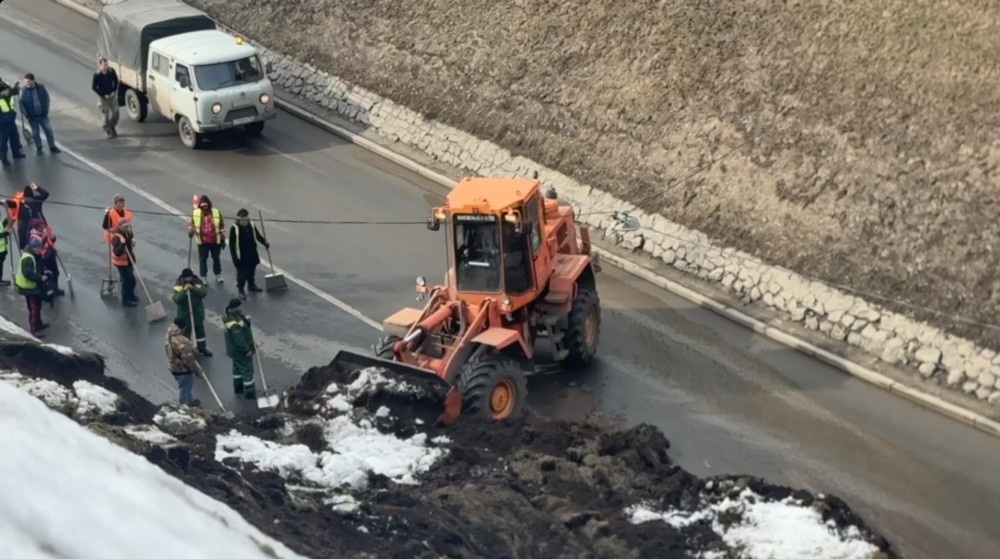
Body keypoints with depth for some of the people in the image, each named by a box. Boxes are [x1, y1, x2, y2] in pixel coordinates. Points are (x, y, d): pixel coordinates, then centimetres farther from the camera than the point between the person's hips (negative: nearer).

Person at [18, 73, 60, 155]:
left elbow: (47, 99, 1)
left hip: (43, 115, 1)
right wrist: (25, 114, -14)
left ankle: (52, 147, 18)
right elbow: (21, 104, -7)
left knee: (49, 130, 4)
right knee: (35, 133, 11)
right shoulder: (24, 91, -13)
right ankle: (38, 148, 27)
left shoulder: (41, 88, -10)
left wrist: (46, 110, -5)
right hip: (32, 116, -1)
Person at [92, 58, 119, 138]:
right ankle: (109, 131, 13)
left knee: (115, 112, 8)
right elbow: (94, 87, -12)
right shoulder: (97, 75, -19)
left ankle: (112, 128, 28)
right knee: (106, 114, 2)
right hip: (104, 96, -3)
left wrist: (114, 91, -5)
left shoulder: (111, 71, -10)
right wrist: (102, 95, -13)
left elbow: (116, 81, 5)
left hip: (113, 95, 3)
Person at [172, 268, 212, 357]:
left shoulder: (198, 282, -10)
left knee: (200, 330, 18)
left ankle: (202, 348, 34)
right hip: (184, 313, -3)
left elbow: (204, 293, -22)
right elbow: (176, 299, -26)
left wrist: (194, 289, -35)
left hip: (197, 311, 3)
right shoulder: (178, 285, -17)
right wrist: (184, 291, -38)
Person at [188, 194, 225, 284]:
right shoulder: (195, 213, -6)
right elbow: (191, 223, 7)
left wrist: (223, 239, 3)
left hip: (215, 241, 0)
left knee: (216, 258, 15)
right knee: (202, 259, 7)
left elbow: (222, 226, 1)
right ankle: (203, 277, 19)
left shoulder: (216, 212, -7)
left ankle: (218, 275, 31)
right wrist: (190, 231, -15)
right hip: (202, 241, 0)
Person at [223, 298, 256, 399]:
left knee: (237, 367, 26)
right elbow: (239, 339, -32)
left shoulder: (235, 316, -1)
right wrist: (247, 350, -23)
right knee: (247, 370, 2)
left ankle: (238, 387, 44)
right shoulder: (234, 323, -34)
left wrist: (245, 319, -3)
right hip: (241, 351, -11)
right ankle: (249, 392, 13)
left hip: (236, 350, 11)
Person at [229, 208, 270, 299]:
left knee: (251, 272, 22)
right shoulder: (234, 228, -19)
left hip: (252, 255, 5)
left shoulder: (252, 226, -5)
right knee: (241, 274, 5)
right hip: (241, 257, -5)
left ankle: (252, 285, 43)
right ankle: (241, 290, 19)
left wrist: (265, 242, -8)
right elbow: (232, 244, -14)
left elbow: (258, 236, 10)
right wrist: (235, 258, -15)